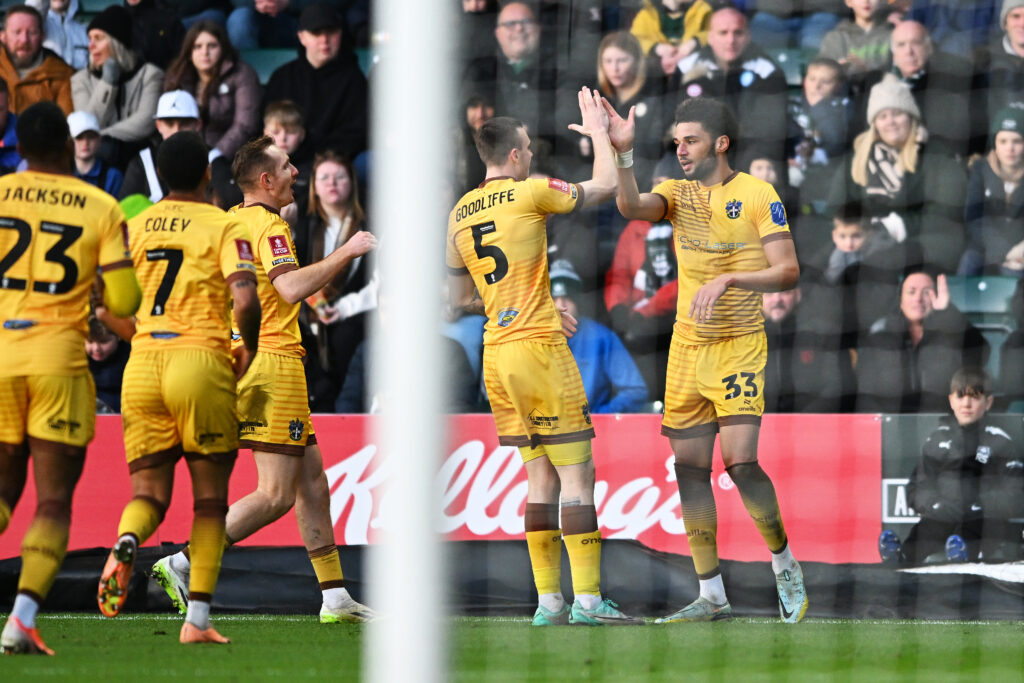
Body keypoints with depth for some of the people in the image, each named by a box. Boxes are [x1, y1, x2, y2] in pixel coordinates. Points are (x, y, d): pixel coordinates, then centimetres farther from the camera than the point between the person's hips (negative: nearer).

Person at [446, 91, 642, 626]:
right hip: (539, 349, -7)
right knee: (577, 475, -5)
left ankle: (548, 600, 7)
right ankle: (587, 598, -10)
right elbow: (605, 186, 1)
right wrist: (598, 133, 17)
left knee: (541, 477, 11)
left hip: (496, 353, 7)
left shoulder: (459, 214, 13)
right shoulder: (529, 193, -8)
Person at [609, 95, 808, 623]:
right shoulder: (678, 193, 7)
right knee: (689, 468, 3)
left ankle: (784, 564, 6)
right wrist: (623, 154, -28)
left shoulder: (756, 195, -6)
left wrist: (728, 280, -23)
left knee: (741, 463, -16)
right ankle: (712, 596, 10)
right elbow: (631, 207, -13)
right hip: (687, 346, 5)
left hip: (739, 346, -5)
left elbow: (788, 271, -11)